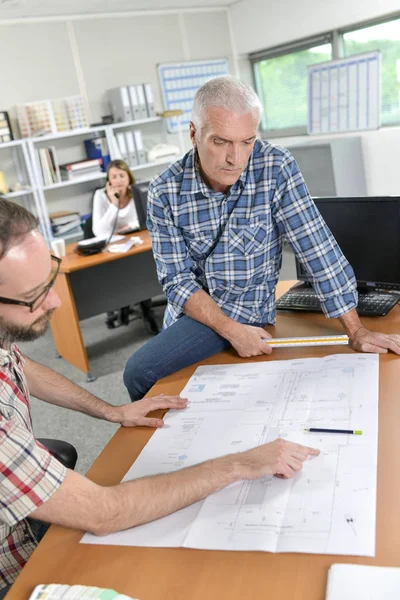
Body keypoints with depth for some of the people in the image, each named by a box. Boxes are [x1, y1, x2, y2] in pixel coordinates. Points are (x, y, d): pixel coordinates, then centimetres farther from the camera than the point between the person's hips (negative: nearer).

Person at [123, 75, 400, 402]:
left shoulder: (275, 167, -19)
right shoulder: (165, 192, -14)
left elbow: (317, 248, -17)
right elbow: (177, 280, -12)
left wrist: (357, 331, -16)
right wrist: (232, 330, -24)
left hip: (248, 310, -4)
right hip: (191, 310, 4)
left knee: (141, 373, -19)